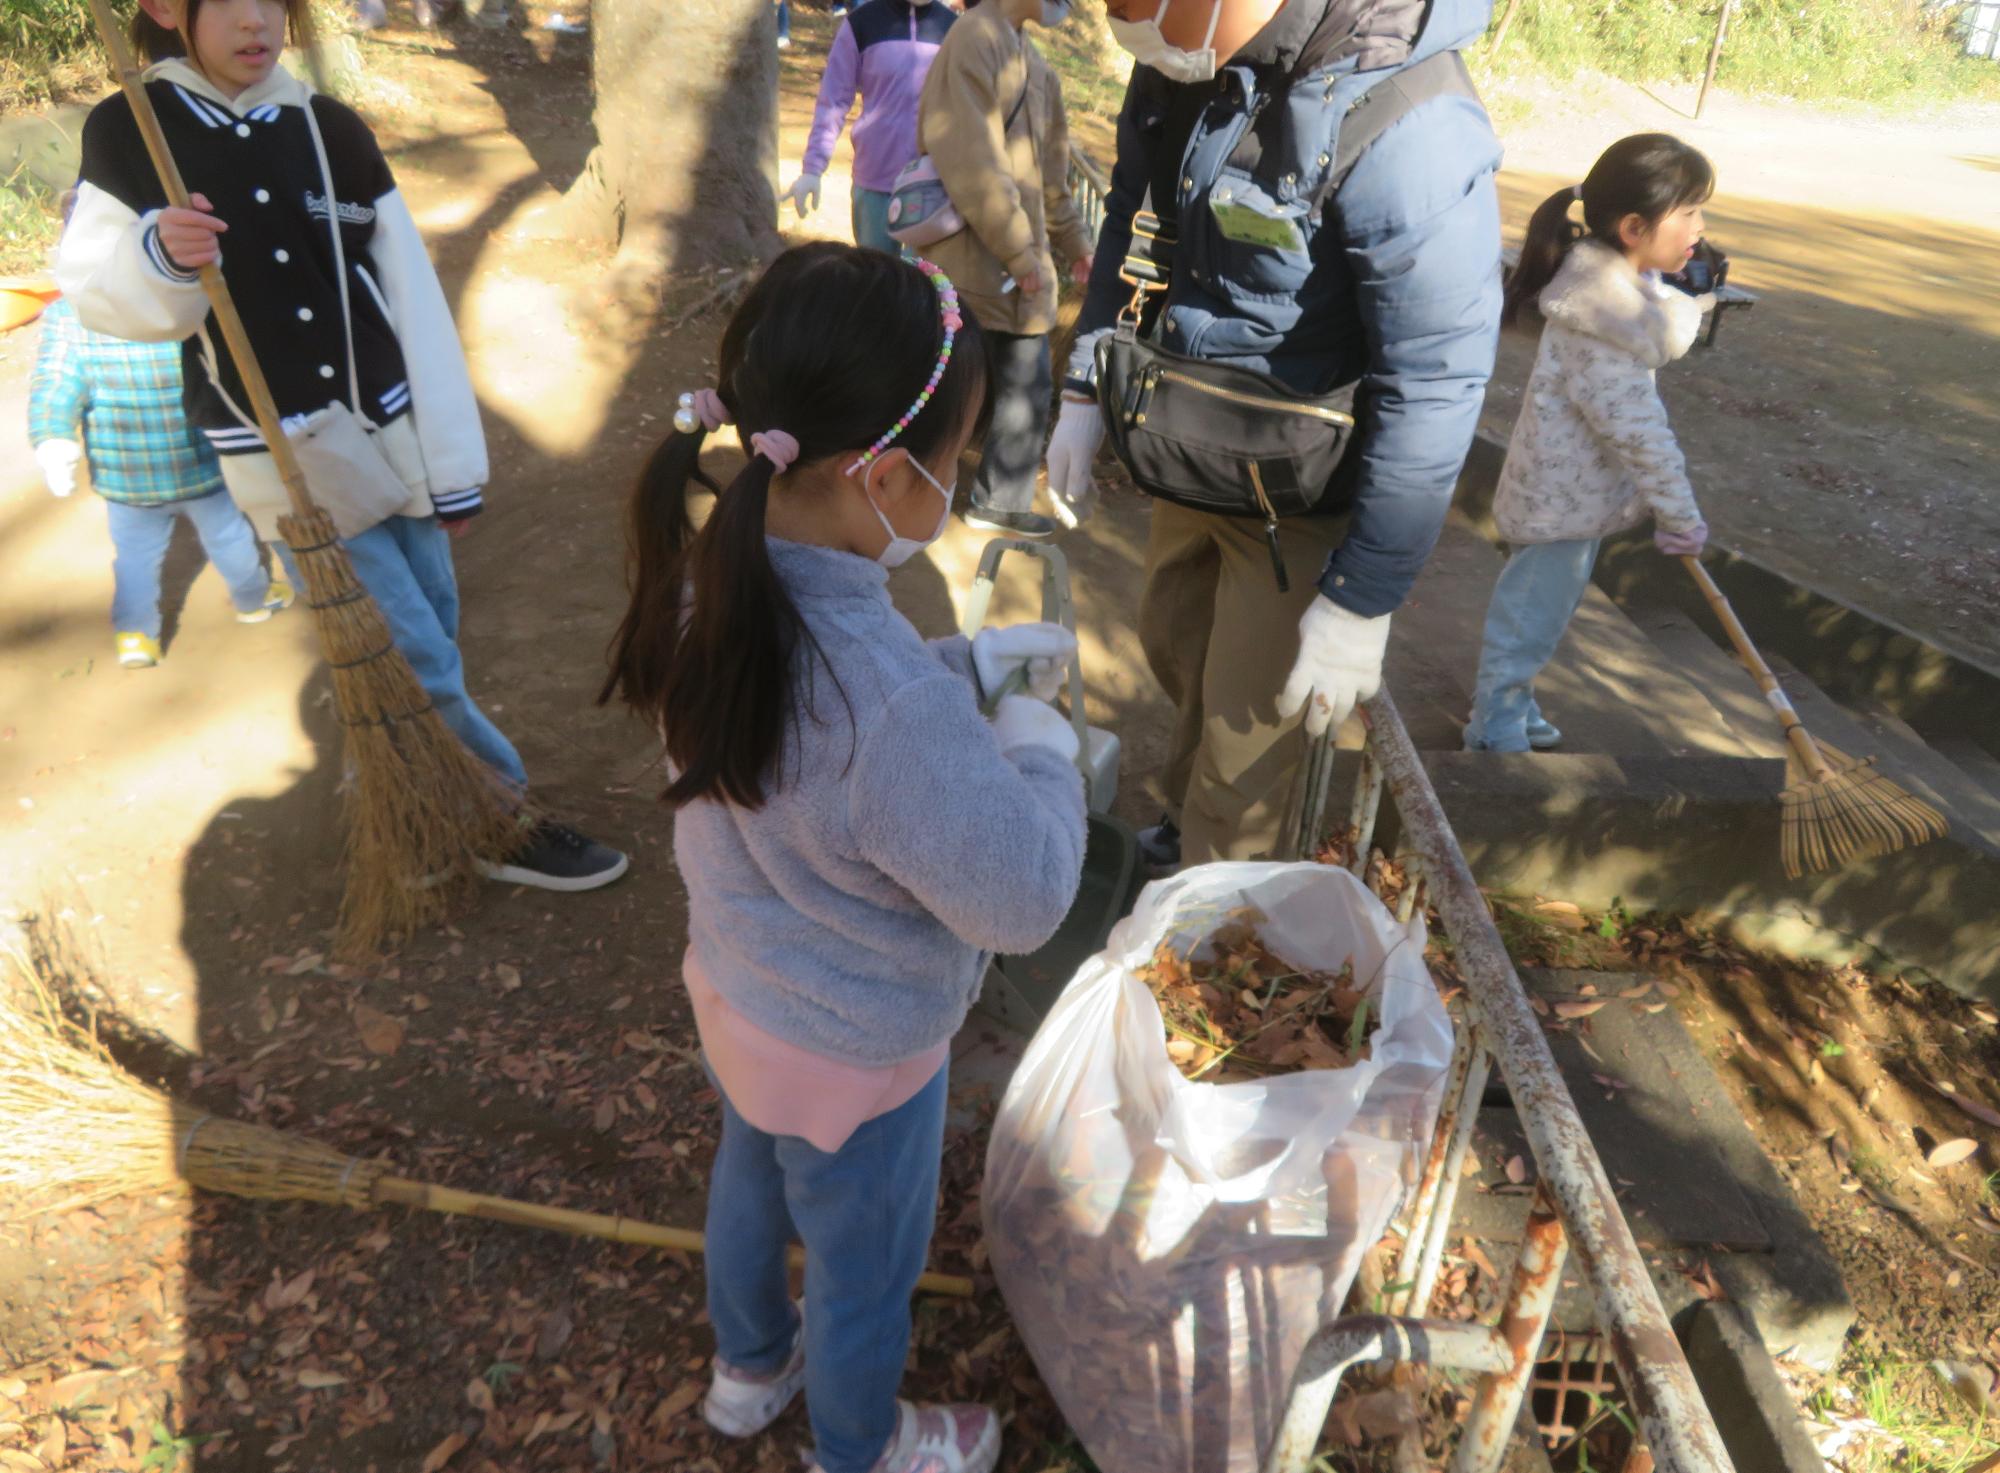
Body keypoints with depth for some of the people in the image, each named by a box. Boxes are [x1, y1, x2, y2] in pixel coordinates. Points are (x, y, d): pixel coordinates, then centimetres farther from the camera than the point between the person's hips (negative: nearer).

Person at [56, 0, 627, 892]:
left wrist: (451, 463, -2)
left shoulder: (330, 130, 1)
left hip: (390, 432, 4)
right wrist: (158, 256, -22)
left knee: (431, 632, 12)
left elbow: (413, 304, 0)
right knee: (412, 658, -4)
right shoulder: (126, 134, -4)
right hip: (281, 459, -3)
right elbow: (93, 290, 1)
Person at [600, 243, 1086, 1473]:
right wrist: (1038, 739, -15)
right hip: (854, 1056, -7)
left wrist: (974, 662, -5)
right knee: (865, 1266, 23)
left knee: (753, 1183, 34)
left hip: (736, 990, 7)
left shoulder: (715, 577, -17)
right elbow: (1024, 900, -30)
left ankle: (749, 1367, 64)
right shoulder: (895, 706, -42)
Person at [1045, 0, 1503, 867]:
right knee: (1172, 641, 26)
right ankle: (1184, 817, 56)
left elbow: (1436, 387, -27)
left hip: (1303, 495, -7)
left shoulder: (1408, 122, -32)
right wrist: (1083, 392, 9)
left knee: (1245, 728, 8)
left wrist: (1359, 601, -23)